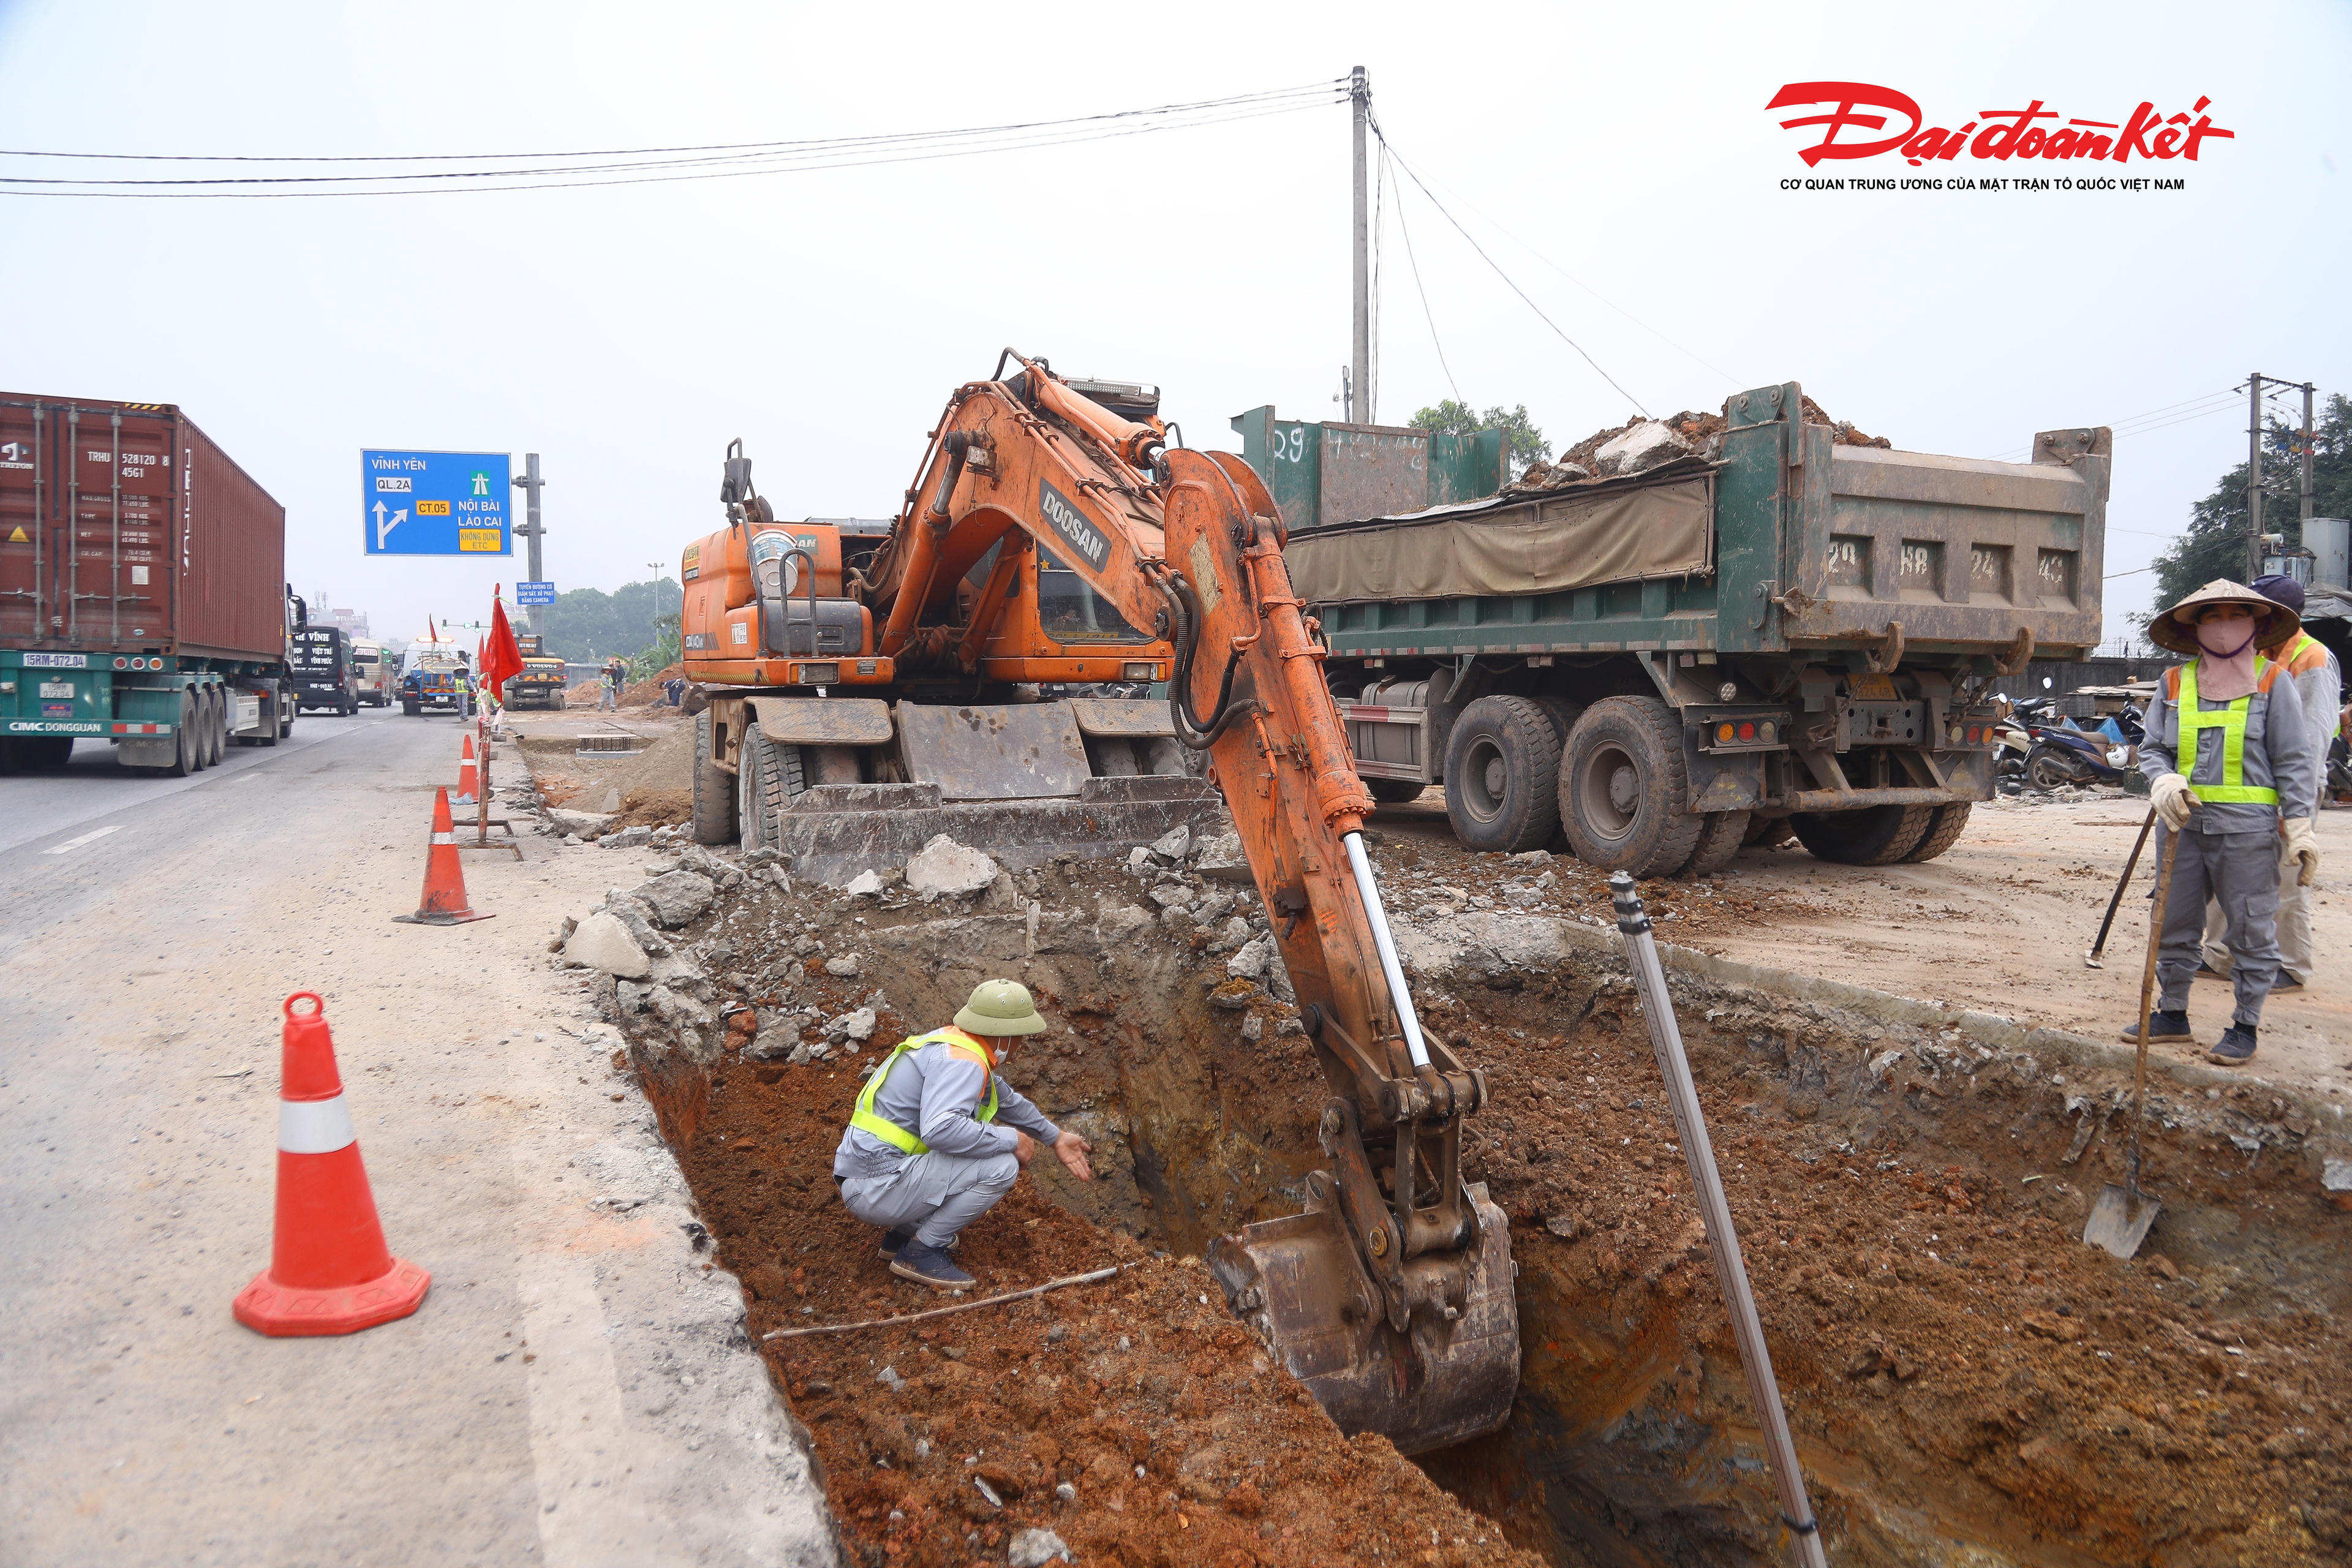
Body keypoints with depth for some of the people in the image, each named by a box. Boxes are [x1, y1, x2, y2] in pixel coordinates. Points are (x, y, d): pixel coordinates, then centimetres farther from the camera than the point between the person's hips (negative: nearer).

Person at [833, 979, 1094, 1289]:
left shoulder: (954, 1044, 13)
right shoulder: (962, 1061, -18)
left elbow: (1008, 1099, 29)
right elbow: (939, 1129, -34)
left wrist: (1056, 1138, 38)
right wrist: (1011, 1140, -20)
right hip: (877, 1188, -10)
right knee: (1002, 1166, -17)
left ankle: (903, 1233, 19)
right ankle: (921, 1252, -4)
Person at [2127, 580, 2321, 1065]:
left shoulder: (2273, 683, 1)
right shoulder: (2173, 684, 9)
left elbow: (2294, 761, 0)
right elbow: (2152, 748, 11)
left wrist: (2300, 826, -6)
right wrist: (2163, 781, -11)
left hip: (2247, 829, -3)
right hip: (2184, 824, 4)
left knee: (2251, 930, 3)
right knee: (2174, 925, 11)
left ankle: (2245, 1026, 15)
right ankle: (2173, 1015, 25)